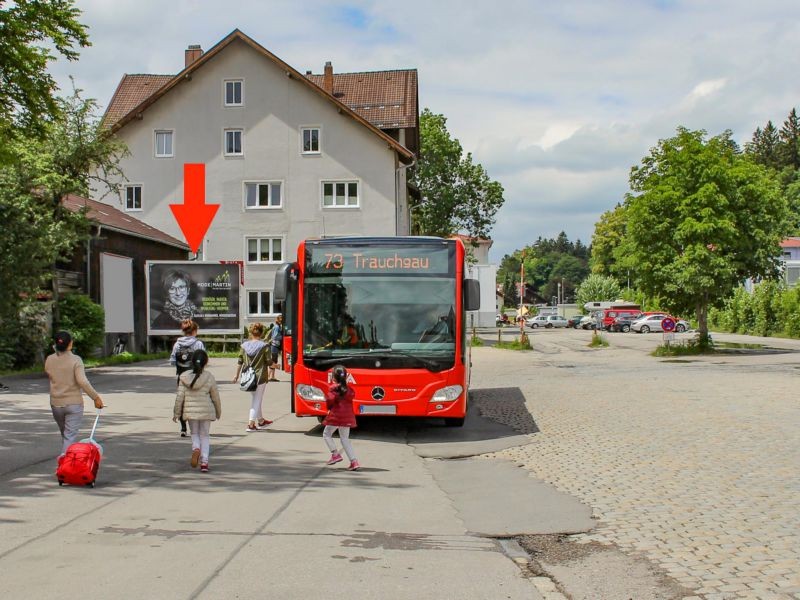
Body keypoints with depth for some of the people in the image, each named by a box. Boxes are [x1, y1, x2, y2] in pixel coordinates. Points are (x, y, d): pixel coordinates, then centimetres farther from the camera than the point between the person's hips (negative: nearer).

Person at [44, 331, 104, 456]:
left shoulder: (49, 360, -1)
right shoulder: (75, 360, -14)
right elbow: (82, 381, -22)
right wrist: (96, 397, -14)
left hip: (56, 403, 5)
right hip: (74, 403, -4)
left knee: (65, 434, 22)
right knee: (70, 437, -3)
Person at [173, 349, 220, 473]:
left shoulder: (184, 377, -6)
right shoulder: (209, 378, -8)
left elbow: (180, 396, -4)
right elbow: (215, 397, 1)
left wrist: (176, 413, 6)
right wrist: (218, 412, 16)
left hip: (190, 411, 1)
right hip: (206, 411, -1)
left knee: (194, 434, 19)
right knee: (205, 436, 12)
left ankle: (196, 449, -12)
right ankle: (204, 462, 5)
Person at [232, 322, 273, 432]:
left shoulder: (244, 346, 1)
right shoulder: (264, 346, -11)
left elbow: (240, 362, 4)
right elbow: (268, 362, -10)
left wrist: (237, 375, 15)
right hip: (260, 376, -5)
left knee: (255, 399, 20)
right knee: (257, 400, 3)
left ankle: (261, 421, 33)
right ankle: (251, 424, -1)